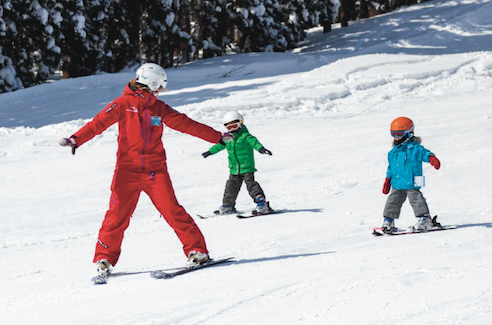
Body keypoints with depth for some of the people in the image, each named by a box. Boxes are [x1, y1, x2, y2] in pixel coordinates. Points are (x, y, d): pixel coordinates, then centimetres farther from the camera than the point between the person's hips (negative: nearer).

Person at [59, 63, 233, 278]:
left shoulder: (159, 108, 12)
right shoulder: (123, 104, 0)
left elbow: (185, 124, 16)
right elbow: (99, 122, -10)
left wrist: (217, 137, 17)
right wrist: (76, 139, -25)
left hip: (155, 171, 2)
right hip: (127, 169, -2)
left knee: (171, 209, -9)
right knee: (117, 215, -6)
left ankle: (197, 250, -3)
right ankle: (105, 259, 7)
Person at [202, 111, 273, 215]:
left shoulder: (245, 136, -8)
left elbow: (254, 142, -23)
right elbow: (219, 145, 27)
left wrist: (261, 149, -42)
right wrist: (210, 152, 38)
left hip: (247, 167, -7)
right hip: (234, 170, 7)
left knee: (251, 184, -13)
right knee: (231, 187, 11)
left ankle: (261, 203, -12)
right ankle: (227, 206, 22)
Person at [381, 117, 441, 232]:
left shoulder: (414, 148, -7)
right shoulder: (393, 152, 16)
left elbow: (424, 153, -21)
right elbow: (391, 167, 24)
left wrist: (431, 158, -42)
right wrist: (387, 180, 25)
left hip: (411, 183, -7)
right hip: (397, 184, 7)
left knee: (416, 199, -9)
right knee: (393, 201, 7)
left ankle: (425, 218, -1)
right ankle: (388, 220, 14)